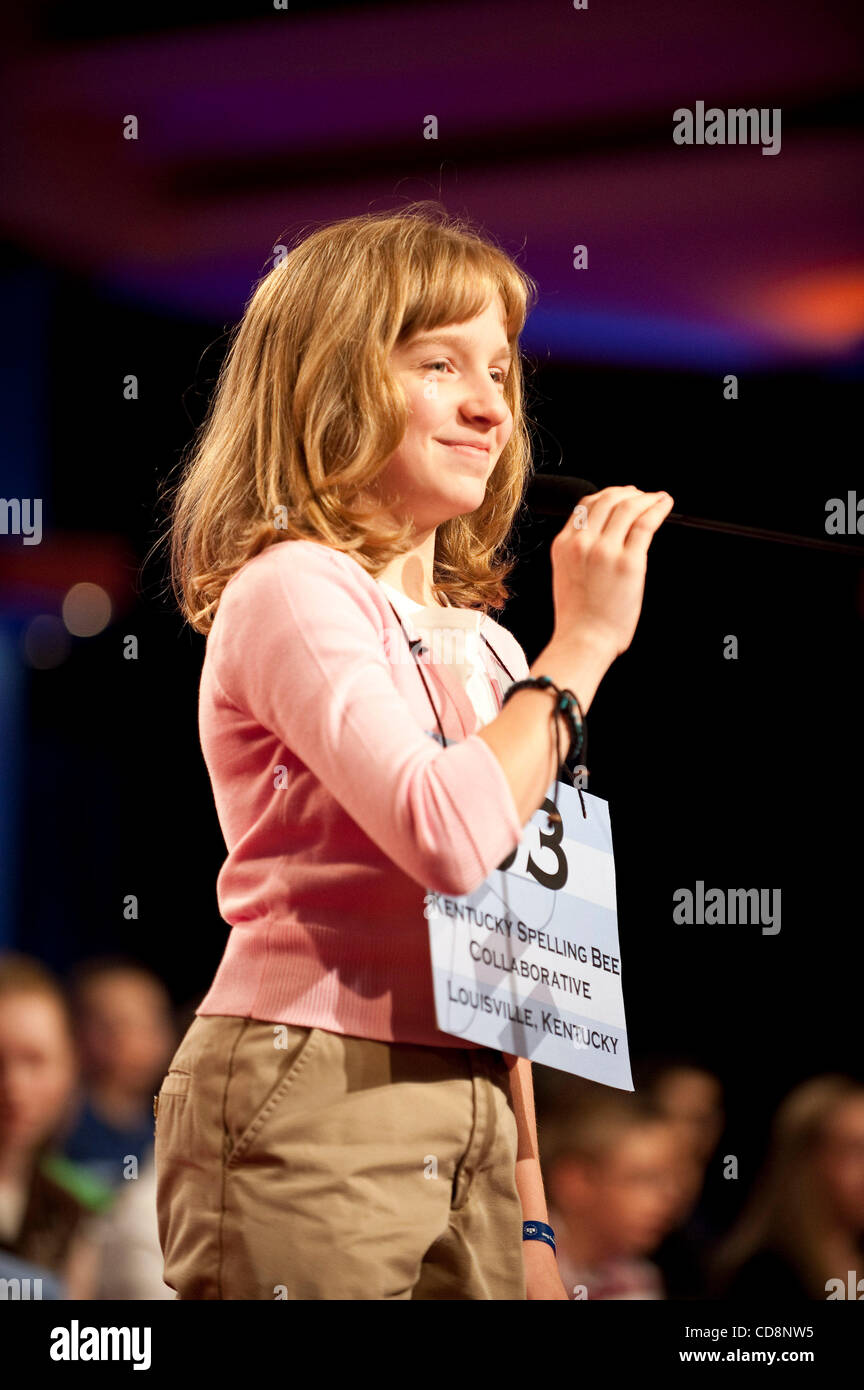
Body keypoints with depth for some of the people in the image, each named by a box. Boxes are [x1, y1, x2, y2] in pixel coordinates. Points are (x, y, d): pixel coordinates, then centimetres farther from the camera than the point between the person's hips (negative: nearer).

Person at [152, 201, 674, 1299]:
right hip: (309, 1110, -8)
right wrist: (583, 645, -14)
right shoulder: (291, 591, -8)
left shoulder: (482, 647, 16)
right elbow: (450, 835, -24)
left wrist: (528, 1217, 17)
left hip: (471, 1122, 8)